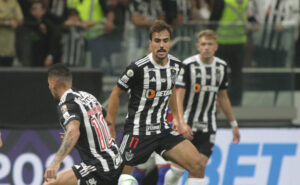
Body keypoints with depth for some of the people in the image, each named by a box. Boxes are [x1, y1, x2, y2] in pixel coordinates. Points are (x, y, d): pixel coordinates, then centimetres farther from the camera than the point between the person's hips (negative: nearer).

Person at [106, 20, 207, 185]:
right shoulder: (139, 68, -17)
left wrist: (178, 119, 23)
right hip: (137, 132, -6)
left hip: (162, 130, 6)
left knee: (197, 166, -9)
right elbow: (116, 94, -5)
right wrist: (110, 130, -4)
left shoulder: (175, 65, 2)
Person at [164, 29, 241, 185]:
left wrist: (233, 124, 20)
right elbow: (178, 96, -14)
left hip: (208, 126, 4)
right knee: (178, 167, -4)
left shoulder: (221, 67, 6)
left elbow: (223, 98, 18)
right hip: (187, 124, -4)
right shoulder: (188, 65, -11)